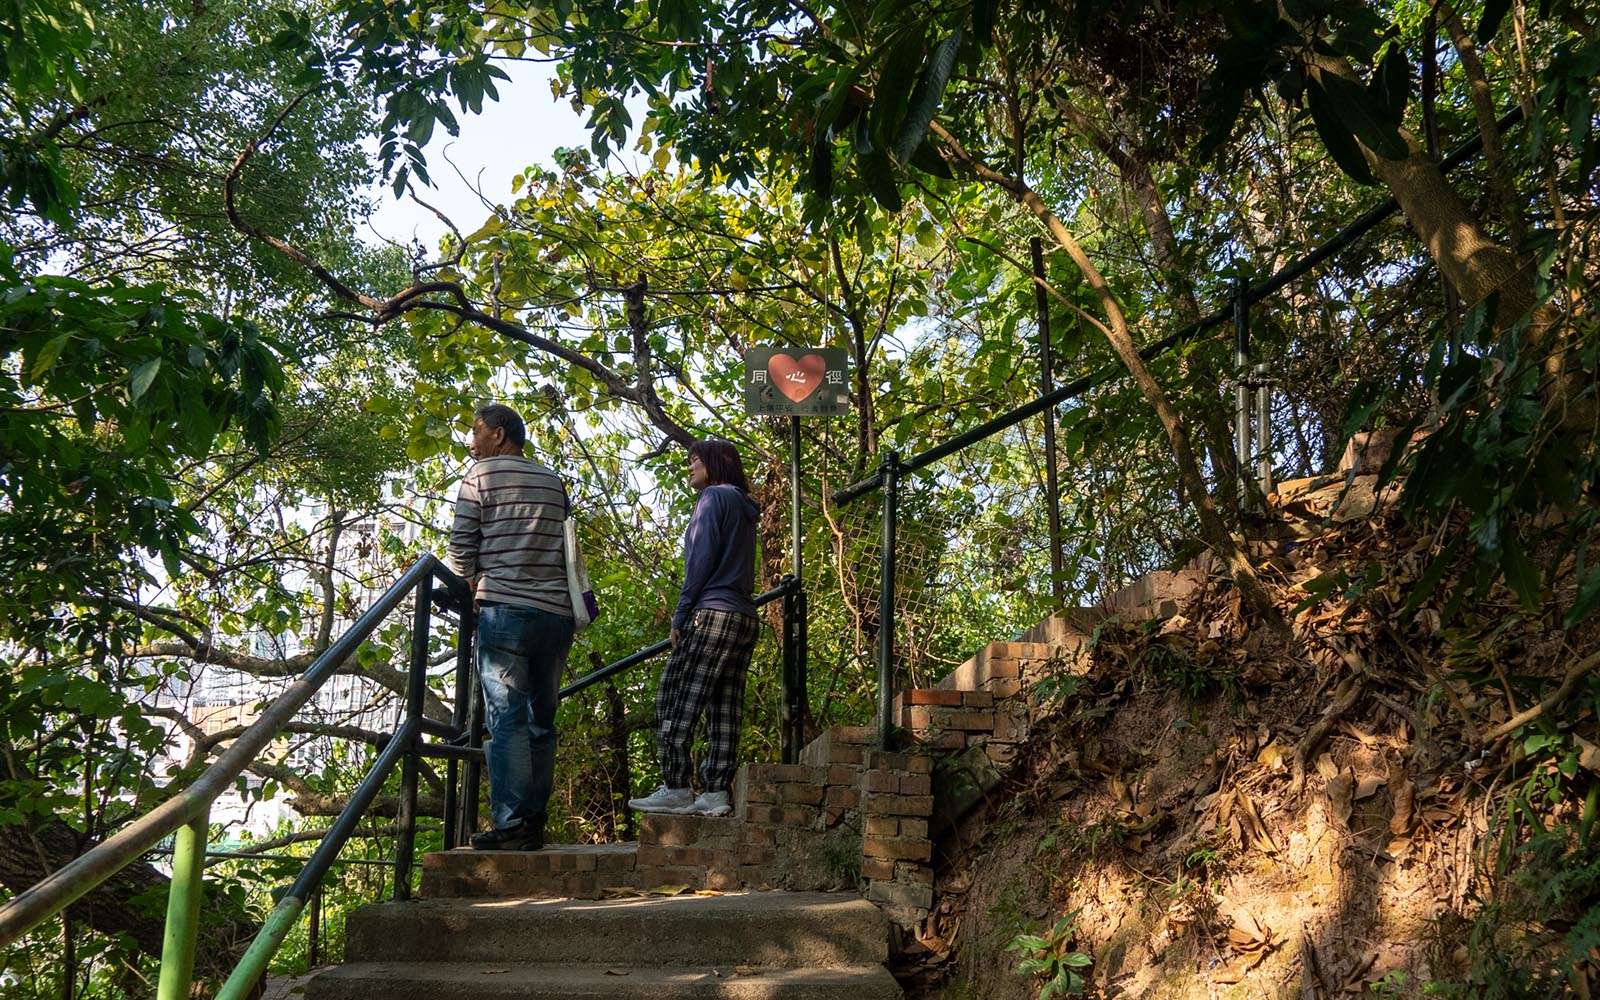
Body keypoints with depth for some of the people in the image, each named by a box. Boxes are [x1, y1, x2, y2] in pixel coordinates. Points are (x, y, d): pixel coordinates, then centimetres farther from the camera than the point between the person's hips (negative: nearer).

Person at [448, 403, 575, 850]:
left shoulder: (482, 474, 3)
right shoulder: (554, 482, 18)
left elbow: (460, 547, 1)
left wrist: (474, 591, 17)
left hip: (505, 609, -5)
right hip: (557, 611, 5)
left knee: (506, 718, -5)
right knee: (542, 720, 8)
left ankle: (512, 824, -10)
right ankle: (534, 822, 9)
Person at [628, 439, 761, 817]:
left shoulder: (714, 497, -1)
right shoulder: (744, 509, 24)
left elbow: (702, 559, -10)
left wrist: (681, 614, -8)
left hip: (712, 614, -9)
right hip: (745, 618, 9)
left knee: (675, 701, -7)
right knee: (724, 711, 4)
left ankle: (676, 789, -11)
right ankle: (716, 793, 2)